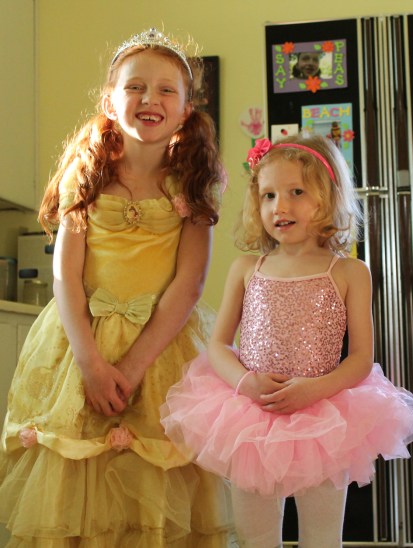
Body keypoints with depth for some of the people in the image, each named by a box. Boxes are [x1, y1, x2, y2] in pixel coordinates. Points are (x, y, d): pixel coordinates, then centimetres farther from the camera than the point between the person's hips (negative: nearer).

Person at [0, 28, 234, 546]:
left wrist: (133, 365, -16)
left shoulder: (192, 184, -1)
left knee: (158, 497, 1)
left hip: (163, 343, -1)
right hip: (83, 337, 1)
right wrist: (91, 360, -15)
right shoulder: (86, 173, 2)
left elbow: (187, 284, -8)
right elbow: (65, 274, -4)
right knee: (70, 489, 5)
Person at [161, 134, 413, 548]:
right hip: (251, 422, 2)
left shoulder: (349, 273, -2)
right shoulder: (246, 269, 5)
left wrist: (315, 388, -21)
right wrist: (245, 382, -14)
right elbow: (218, 345, 5)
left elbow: (361, 357, -4)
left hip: (323, 424, -1)